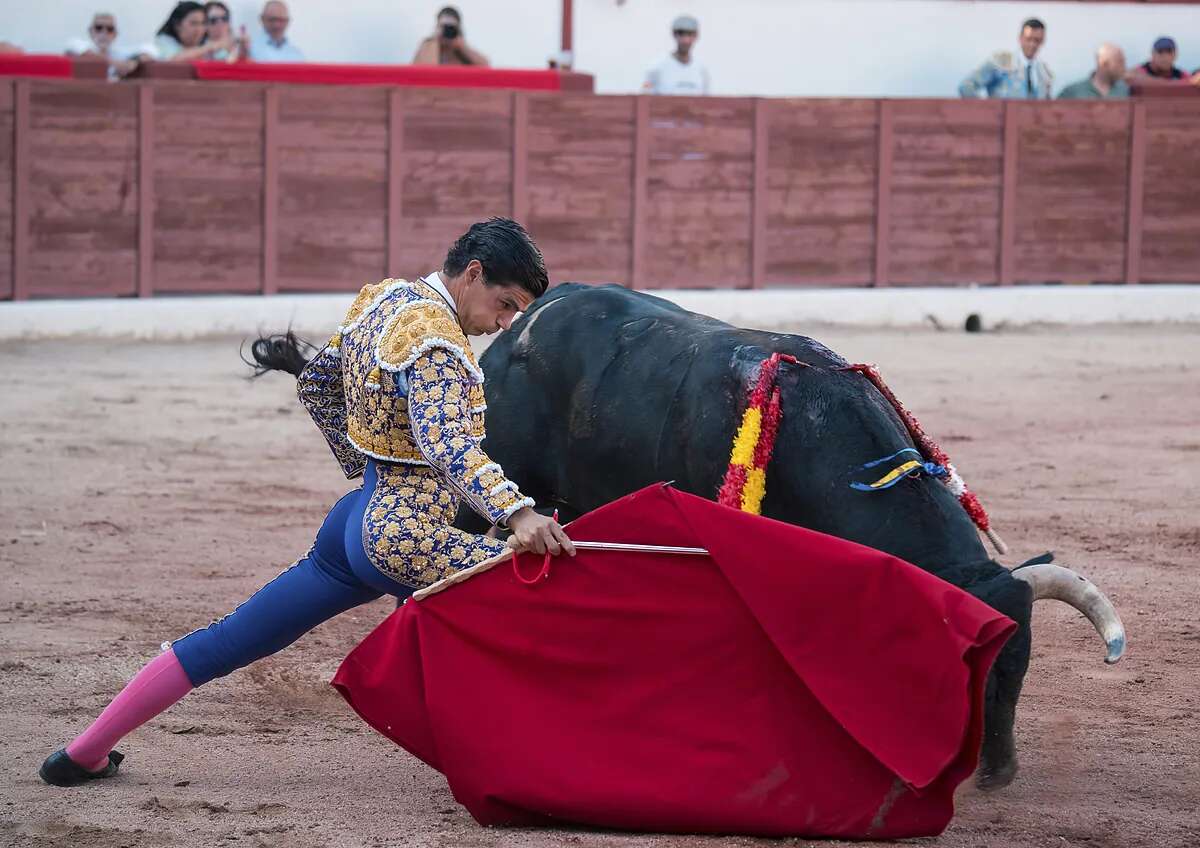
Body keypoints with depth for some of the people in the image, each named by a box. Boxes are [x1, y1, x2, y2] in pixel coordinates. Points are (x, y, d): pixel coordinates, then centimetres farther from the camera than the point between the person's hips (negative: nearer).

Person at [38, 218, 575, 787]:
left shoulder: (379, 299, 10)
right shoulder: (434, 335, -18)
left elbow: (315, 383, 24)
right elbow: (444, 442, -33)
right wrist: (516, 512, -44)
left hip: (357, 519, 9)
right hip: (412, 536, -9)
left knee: (228, 641, 15)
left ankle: (85, 753, 18)